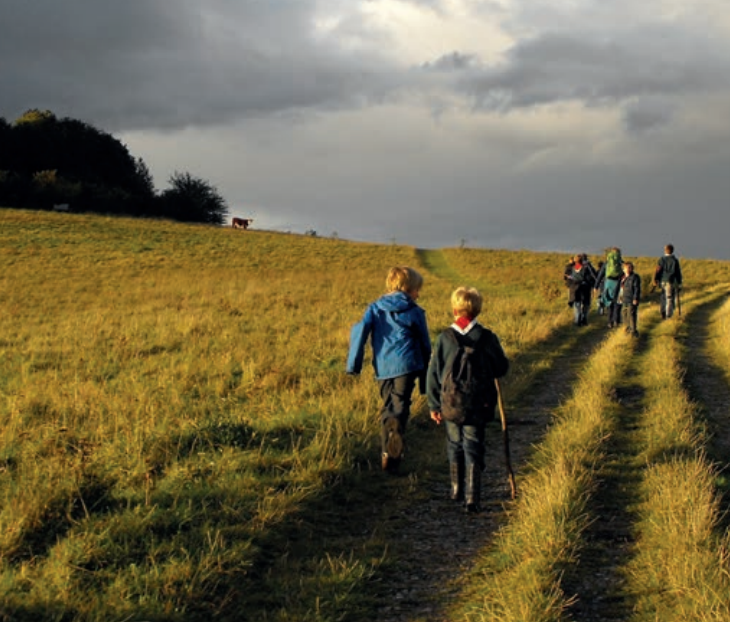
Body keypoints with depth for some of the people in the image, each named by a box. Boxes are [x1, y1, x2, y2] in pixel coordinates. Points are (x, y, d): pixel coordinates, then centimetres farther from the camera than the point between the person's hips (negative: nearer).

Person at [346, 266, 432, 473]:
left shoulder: (375, 308, 13)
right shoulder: (415, 312, 9)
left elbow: (360, 330, -3)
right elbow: (425, 345, 13)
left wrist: (353, 364, -3)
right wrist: (425, 379, 22)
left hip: (383, 368, 3)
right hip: (407, 365, -3)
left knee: (387, 407, 16)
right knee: (400, 405, -10)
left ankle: (387, 455, 17)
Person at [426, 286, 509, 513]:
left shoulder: (445, 338, -6)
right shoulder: (487, 338, -9)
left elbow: (433, 373, -3)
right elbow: (502, 368, 2)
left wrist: (434, 405, 6)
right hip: (478, 405, -1)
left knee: (455, 446, 19)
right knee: (473, 449, 3)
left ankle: (457, 490, 31)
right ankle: (472, 498, -4)